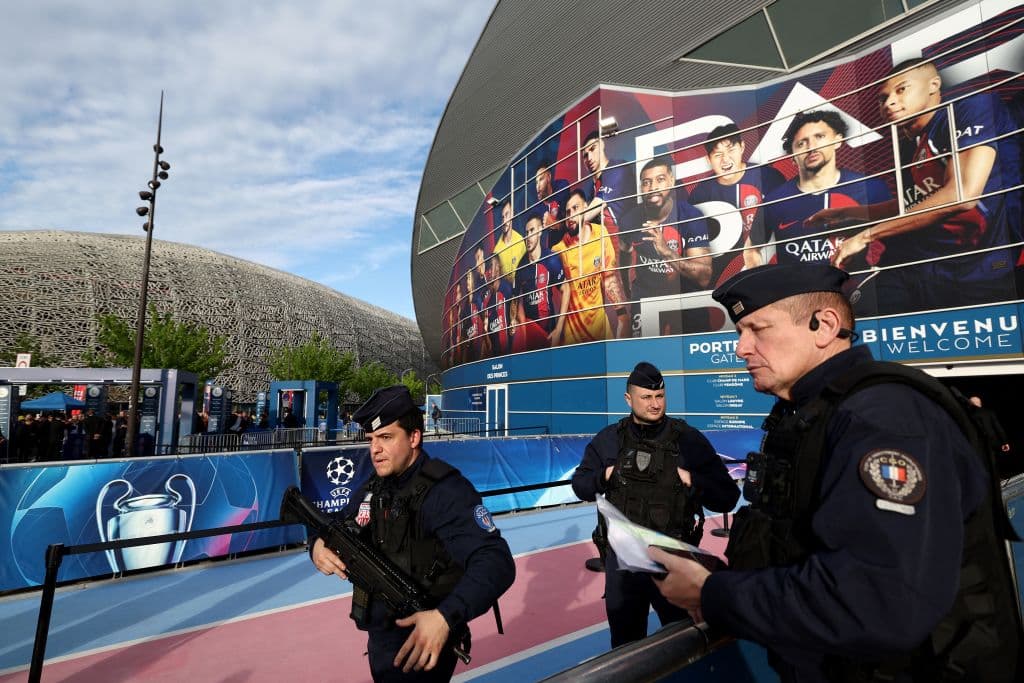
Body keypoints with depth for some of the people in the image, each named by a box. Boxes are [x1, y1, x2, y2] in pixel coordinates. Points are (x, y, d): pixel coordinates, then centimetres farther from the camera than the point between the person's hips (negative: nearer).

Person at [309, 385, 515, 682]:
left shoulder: (444, 490, -25)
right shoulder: (374, 487, 0)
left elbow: (496, 563, -31)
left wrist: (446, 617, -44)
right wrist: (319, 545, -13)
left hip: (422, 645, -7)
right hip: (379, 638, 8)